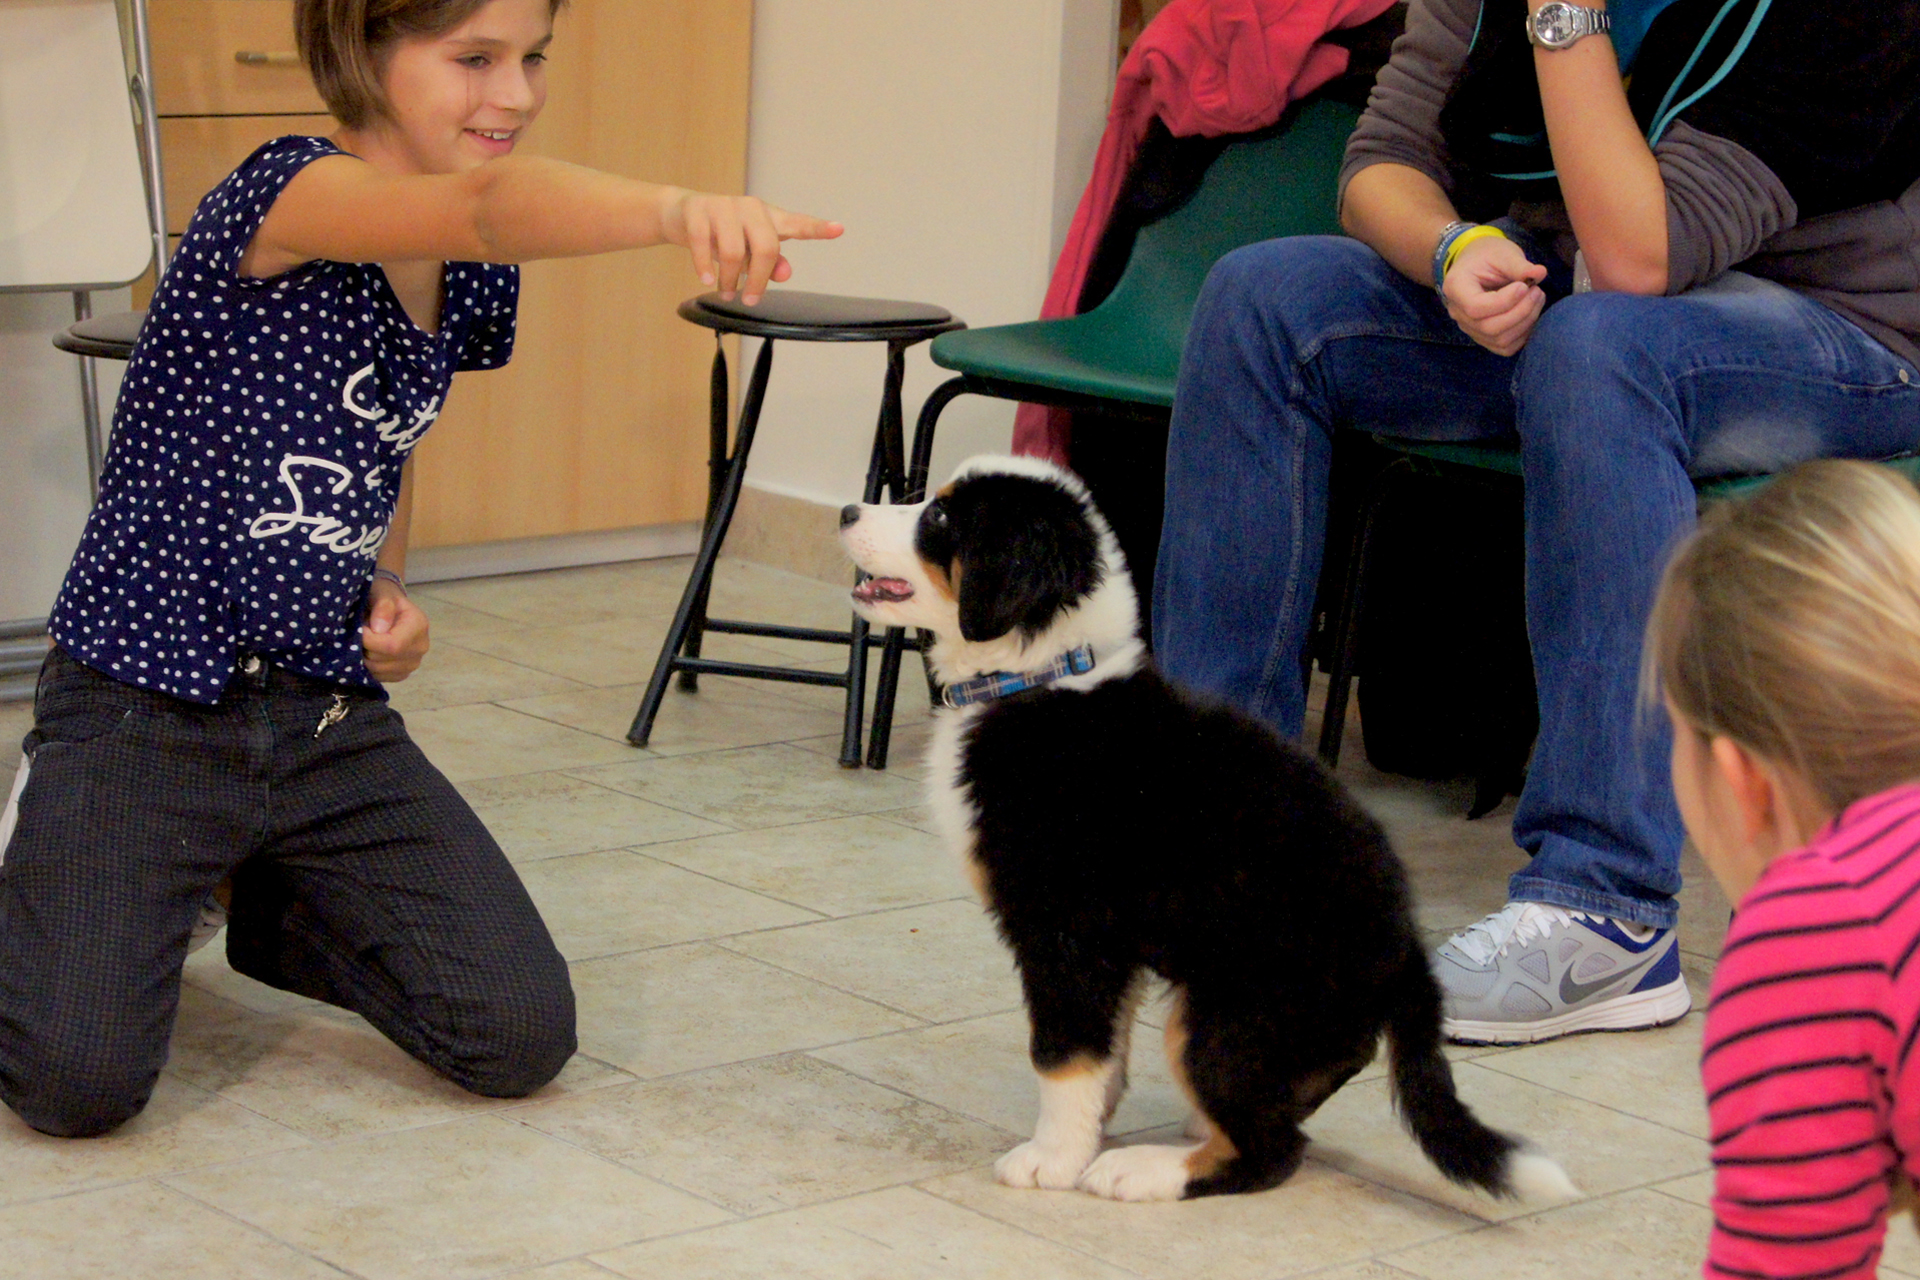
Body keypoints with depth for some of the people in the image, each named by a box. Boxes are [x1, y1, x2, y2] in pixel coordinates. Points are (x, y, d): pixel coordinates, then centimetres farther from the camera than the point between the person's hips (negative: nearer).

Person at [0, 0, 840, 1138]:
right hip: (147, 707, -6)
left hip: (329, 715, 6)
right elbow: (487, 205, -42)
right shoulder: (284, 193, -19)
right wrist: (677, 210, -61)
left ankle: (265, 897, 23)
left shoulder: (474, 278, 5)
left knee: (524, 1039, -5)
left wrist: (387, 591, 2)